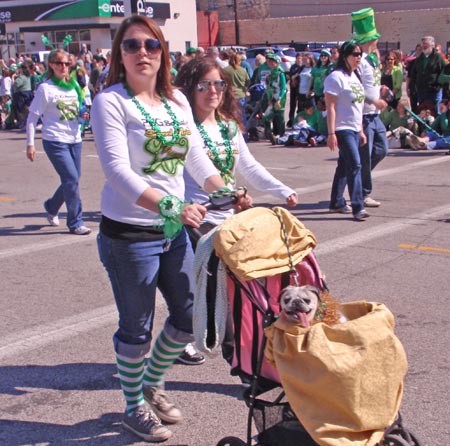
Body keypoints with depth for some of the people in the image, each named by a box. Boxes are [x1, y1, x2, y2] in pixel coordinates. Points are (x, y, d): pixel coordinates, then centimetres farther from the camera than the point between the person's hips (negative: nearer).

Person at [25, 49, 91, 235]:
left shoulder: (73, 86, 10)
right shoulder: (45, 88, -6)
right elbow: (32, 118, -6)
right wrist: (30, 144, -9)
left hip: (74, 139, 6)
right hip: (55, 141, -6)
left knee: (72, 179, 10)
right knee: (72, 178, -12)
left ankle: (51, 207, 35)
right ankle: (75, 223, -1)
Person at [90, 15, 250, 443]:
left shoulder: (176, 100, 8)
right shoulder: (110, 102, -12)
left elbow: (197, 158, 12)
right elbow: (117, 169, -24)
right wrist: (171, 206, -34)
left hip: (174, 230, 7)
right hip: (128, 234, -7)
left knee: (189, 315, 16)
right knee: (137, 327, 7)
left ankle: (152, 386, 41)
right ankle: (134, 408, 30)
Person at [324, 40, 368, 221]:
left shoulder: (355, 77, 15)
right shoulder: (336, 77, -12)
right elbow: (330, 107, -15)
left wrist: (361, 130, 19)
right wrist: (331, 133, -20)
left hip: (354, 129, 9)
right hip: (342, 129, -9)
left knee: (344, 165, 13)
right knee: (355, 164, -14)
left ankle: (336, 203, 21)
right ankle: (357, 207, -13)